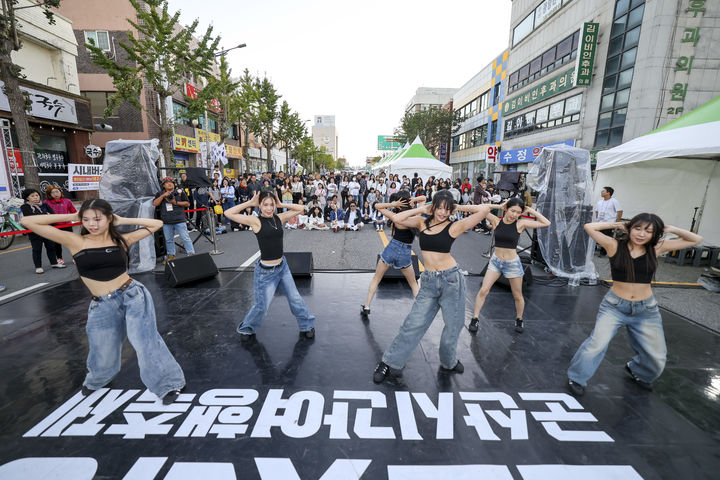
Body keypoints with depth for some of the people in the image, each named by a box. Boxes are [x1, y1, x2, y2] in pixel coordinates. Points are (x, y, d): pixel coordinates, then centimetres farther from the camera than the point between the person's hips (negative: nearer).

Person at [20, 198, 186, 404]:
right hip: (102, 306, 2)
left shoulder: (121, 239, 0)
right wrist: (71, 216, -1)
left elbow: (157, 224, 8)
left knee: (146, 343, -5)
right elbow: (28, 221, -5)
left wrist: (121, 220, 4)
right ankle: (95, 380, 54)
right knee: (103, 356, 17)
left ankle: (169, 384, 13)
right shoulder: (75, 241, -2)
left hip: (133, 296, -1)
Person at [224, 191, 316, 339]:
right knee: (262, 306, 9)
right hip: (266, 271, -5)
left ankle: (307, 326, 33)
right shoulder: (256, 221, -11)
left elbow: (300, 208, 10)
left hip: (282, 266, 5)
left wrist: (280, 204, 1)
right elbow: (229, 213, -17)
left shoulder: (279, 218, 2)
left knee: (295, 299, 14)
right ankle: (246, 328, 37)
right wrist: (250, 203, -12)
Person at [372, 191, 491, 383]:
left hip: (451, 279, -1)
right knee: (413, 324, 3)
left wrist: (460, 207, -1)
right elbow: (397, 219, -2)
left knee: (453, 325, 13)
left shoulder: (454, 226, -5)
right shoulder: (422, 222, 5)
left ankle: (449, 362, 40)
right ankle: (387, 362, 17)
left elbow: (484, 210, -12)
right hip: (428, 281, 1)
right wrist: (422, 208, 0)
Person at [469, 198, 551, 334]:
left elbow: (546, 223, -11)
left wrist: (530, 210, -11)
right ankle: (474, 319, 9)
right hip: (495, 261, 1)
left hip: (513, 263, 0)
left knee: (517, 296, 14)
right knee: (483, 291, -4)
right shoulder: (496, 221, -7)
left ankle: (519, 320, 39)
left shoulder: (520, 223, -9)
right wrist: (500, 206, -11)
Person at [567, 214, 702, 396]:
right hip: (614, 305, -4)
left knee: (656, 357, 14)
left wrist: (670, 229, -3)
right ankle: (576, 379, 2)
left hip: (646, 310, 4)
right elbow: (589, 227, -17)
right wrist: (618, 224, -9)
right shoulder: (615, 246, -9)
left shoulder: (656, 249, -1)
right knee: (596, 344, -19)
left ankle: (636, 371, 48)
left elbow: (696, 239, 8)